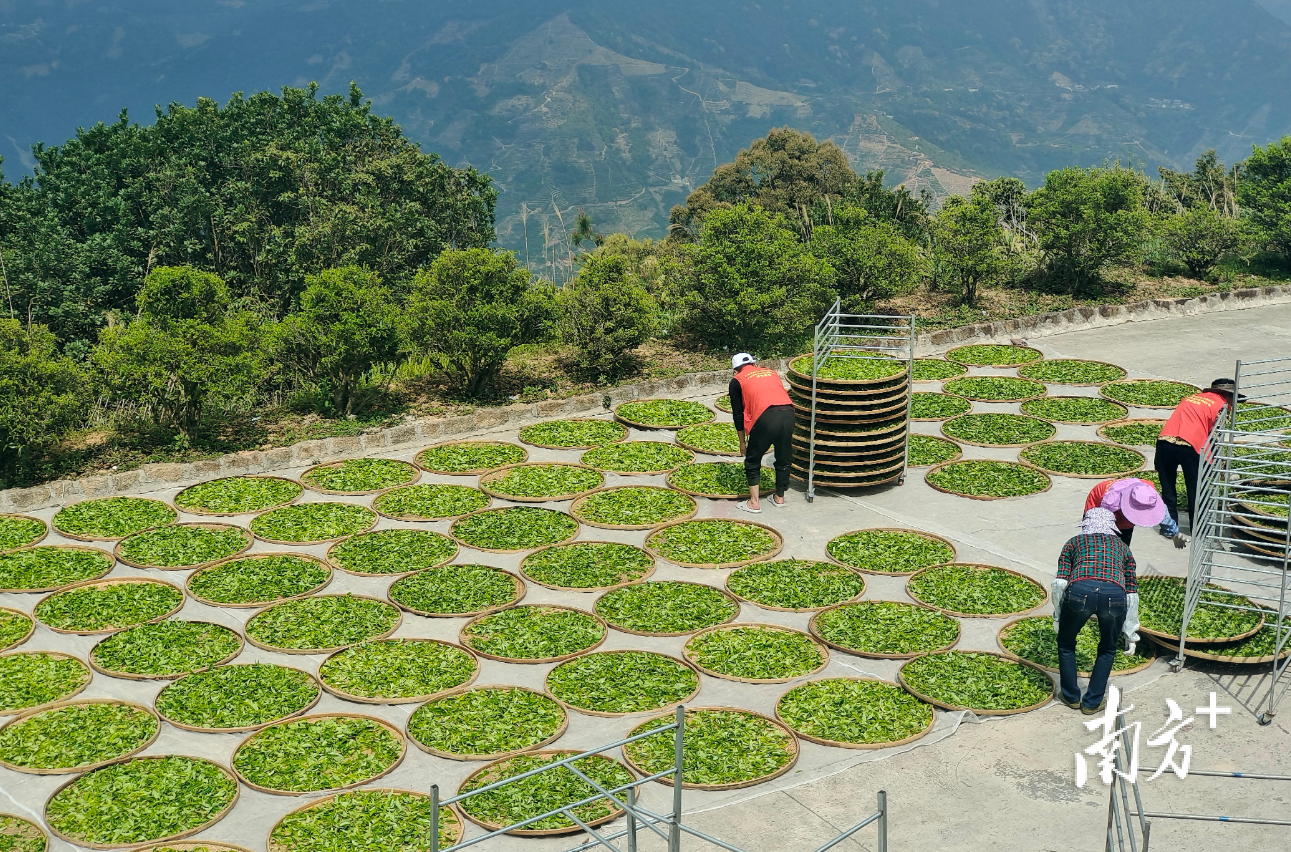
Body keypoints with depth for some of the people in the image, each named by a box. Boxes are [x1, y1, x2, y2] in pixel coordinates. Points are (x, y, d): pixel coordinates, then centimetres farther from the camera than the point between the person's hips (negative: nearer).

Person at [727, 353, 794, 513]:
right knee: (784, 459, 22)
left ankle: (754, 502, 15)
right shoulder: (771, 372, 29)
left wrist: (742, 442, 26)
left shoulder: (737, 381, 17)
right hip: (788, 413, 4)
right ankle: (779, 497, 34)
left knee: (753, 462, 14)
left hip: (766, 417, -4)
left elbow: (738, 414, 16)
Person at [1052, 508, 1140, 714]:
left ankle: (1071, 697, 37)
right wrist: (1131, 634, 36)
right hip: (1114, 594, 1)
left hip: (1080, 590, -1)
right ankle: (1093, 702, 33)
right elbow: (1132, 594, 30)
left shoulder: (1075, 542, 29)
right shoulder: (1122, 547, 34)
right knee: (1107, 649, 29)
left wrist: (1058, 618, 26)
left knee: (1066, 643, 28)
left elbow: (1060, 583, 14)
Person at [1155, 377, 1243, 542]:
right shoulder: (1221, 405, 10)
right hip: (1189, 446, -4)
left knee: (1168, 487, 19)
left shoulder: (1191, 398, 28)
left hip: (1164, 441, 4)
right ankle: (1197, 529, 21)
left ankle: (1169, 528, 22)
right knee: (1195, 490, 13)